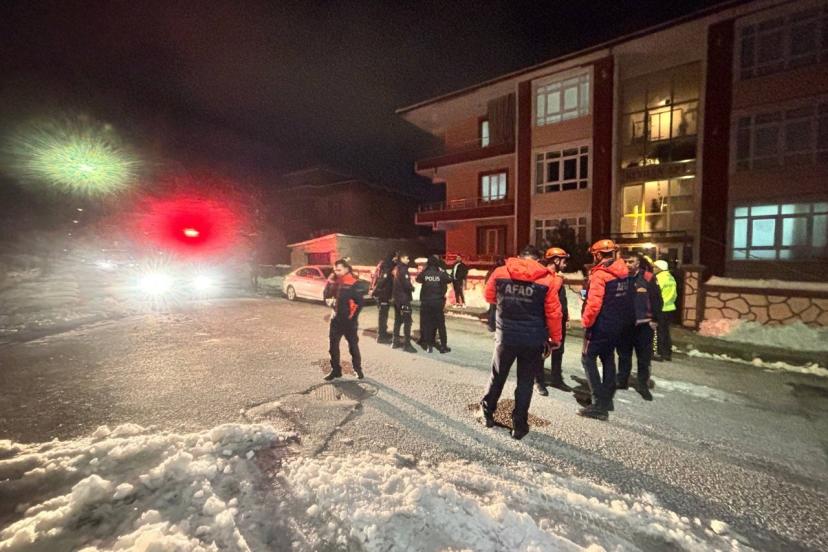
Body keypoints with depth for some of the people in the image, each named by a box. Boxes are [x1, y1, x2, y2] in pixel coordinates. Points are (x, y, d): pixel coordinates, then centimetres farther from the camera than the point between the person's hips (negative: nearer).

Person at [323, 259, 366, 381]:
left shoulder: (355, 284, -13)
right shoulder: (336, 282, 7)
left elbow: (359, 303, -16)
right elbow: (327, 296, 7)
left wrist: (352, 316, -13)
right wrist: (330, 280, -2)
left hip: (349, 321, -6)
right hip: (336, 319, 6)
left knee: (353, 346, 7)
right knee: (333, 346, 8)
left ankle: (358, 369, 24)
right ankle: (335, 370, 22)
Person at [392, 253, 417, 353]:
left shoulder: (396, 268, 13)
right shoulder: (402, 269, -16)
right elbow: (406, 284, -24)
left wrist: (410, 287, 8)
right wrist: (412, 288, -4)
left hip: (397, 297, 10)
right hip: (404, 298, -10)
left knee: (398, 320, 15)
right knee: (407, 321, -7)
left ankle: (396, 341, 22)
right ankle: (407, 344, -6)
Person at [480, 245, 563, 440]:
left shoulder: (500, 272, -4)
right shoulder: (547, 279, -8)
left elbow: (489, 297, 10)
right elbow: (553, 313, -6)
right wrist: (555, 338, 5)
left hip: (505, 336, 1)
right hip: (533, 340, -1)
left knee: (498, 376, 20)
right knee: (525, 381, 13)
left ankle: (487, 411, 35)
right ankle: (519, 425, 21)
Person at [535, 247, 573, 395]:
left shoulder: (558, 277, 14)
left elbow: (562, 298, 17)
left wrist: (566, 317, 16)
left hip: (560, 319, 9)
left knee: (558, 351, 17)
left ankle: (556, 379, 31)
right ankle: (539, 381, 15)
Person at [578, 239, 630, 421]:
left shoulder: (600, 274, -19)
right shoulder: (623, 274, 8)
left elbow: (594, 303, -25)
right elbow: (626, 300, 15)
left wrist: (586, 322, -12)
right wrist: (622, 319, 21)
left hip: (600, 325, -8)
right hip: (617, 325, 9)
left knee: (588, 359, -1)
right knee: (608, 358, 18)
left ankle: (599, 404, -2)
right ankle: (607, 399, 27)